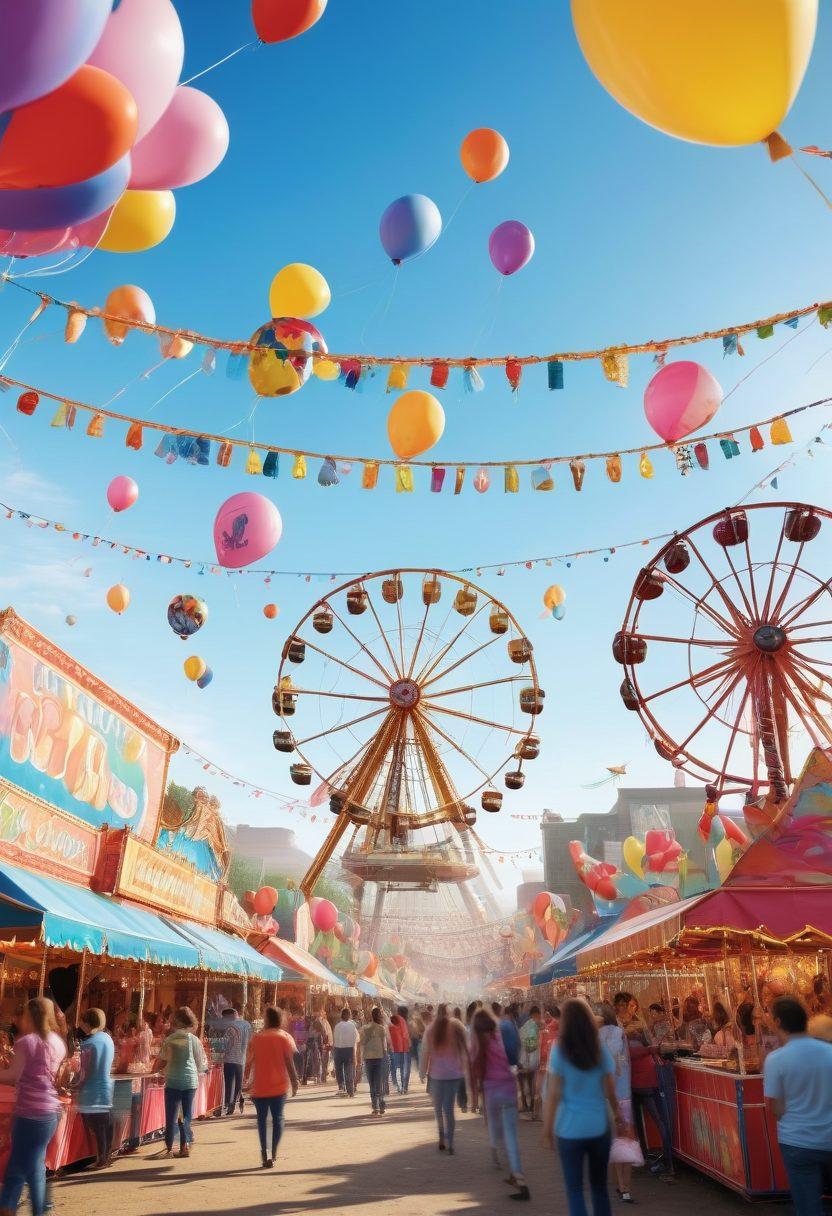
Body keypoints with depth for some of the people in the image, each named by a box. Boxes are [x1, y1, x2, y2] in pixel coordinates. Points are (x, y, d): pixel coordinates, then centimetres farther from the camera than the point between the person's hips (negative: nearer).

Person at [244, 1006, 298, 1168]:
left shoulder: (256, 1037, -1)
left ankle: (265, 1153, -1)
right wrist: (294, 1082, -1)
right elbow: (289, 1062, -6)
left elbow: (249, 1061, 1)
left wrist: (247, 1081, 12)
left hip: (260, 1085, 0)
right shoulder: (285, 1037, -3)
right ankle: (273, 1154, 5)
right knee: (278, 1117, 10)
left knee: (262, 1118, 10)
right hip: (279, 1085, 0)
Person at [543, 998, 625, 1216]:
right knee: (599, 1186, 19)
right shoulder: (601, 1050, -2)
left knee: (575, 1190, 8)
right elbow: (611, 1091, 0)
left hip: (570, 1129, -3)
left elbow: (553, 1094, -9)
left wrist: (547, 1128, -1)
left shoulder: (559, 1051, -9)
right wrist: (618, 1113, 15)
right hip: (599, 1127, 3)